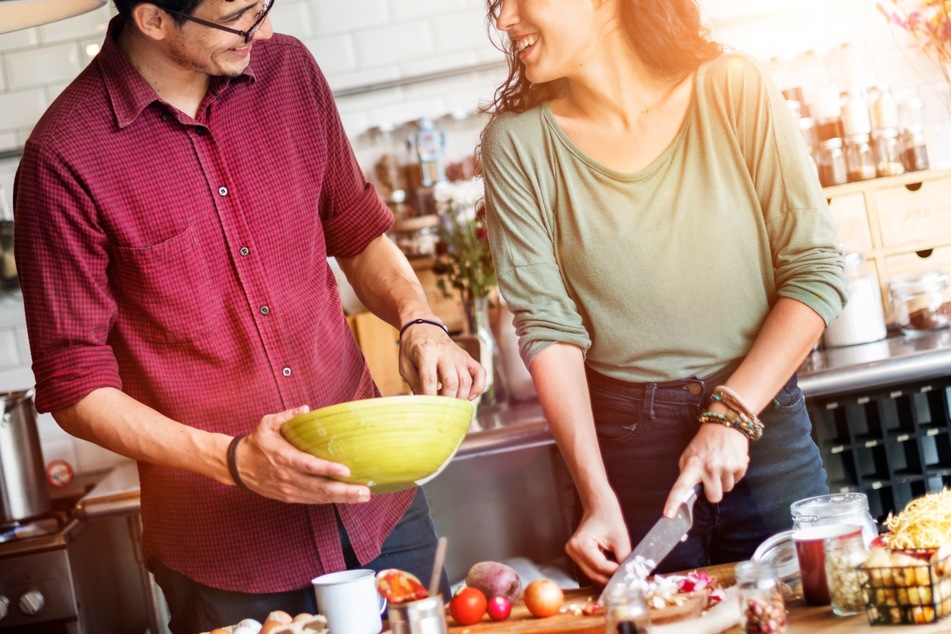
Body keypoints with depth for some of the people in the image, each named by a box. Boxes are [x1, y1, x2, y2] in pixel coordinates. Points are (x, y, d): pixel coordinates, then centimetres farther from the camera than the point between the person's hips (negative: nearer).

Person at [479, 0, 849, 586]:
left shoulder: (734, 89, -6)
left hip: (764, 423, 1)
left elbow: (816, 270, -6)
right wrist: (596, 496, -16)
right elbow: (548, 326, -8)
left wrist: (731, 415, -15)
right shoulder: (517, 143, -4)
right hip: (623, 442, 0)